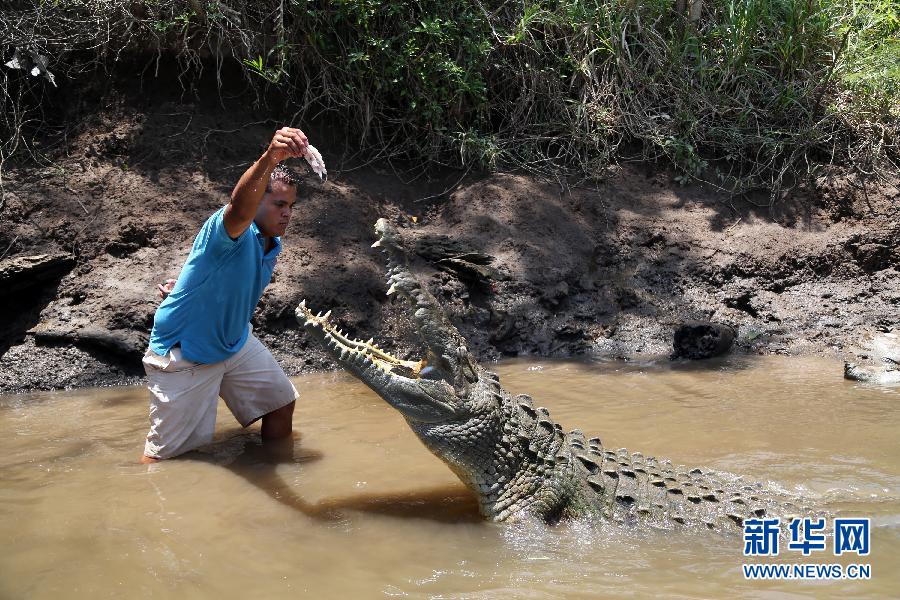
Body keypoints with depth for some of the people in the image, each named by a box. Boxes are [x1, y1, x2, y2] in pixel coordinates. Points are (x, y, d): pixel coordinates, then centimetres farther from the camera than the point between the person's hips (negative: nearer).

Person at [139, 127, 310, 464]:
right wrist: (269, 158, -70)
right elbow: (240, 209, -54)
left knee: (281, 401, 18)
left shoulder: (272, 245, 1)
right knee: (166, 454, -4)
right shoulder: (231, 232, -27)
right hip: (183, 355, -9)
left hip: (235, 342, 9)